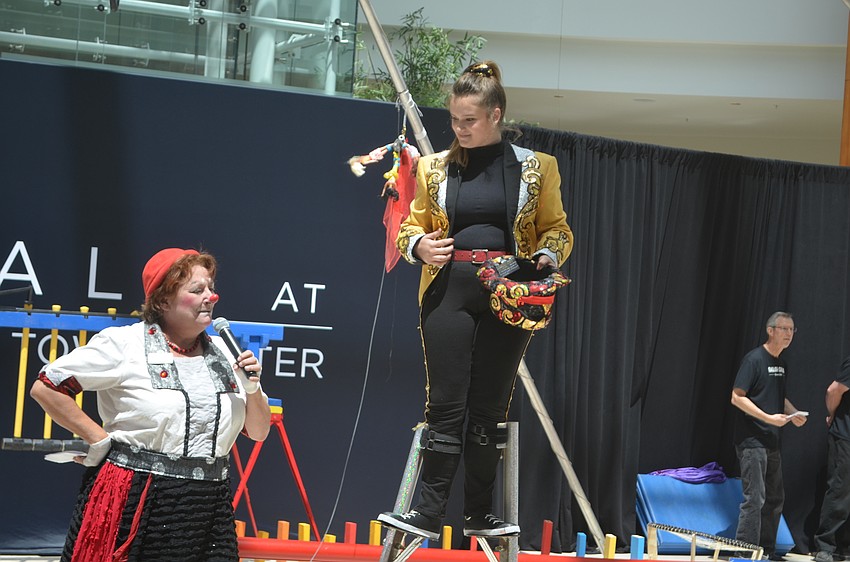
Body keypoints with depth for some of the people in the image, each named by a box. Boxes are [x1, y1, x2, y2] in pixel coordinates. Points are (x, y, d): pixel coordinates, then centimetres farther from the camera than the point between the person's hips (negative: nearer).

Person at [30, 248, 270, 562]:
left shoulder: (224, 354, 11)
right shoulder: (123, 344, -5)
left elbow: (258, 432, 16)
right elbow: (45, 388, -5)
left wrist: (252, 389, -2)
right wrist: (99, 439, -6)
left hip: (209, 507, 4)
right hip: (134, 504, -4)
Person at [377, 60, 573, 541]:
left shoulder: (536, 167, 5)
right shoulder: (435, 167, 9)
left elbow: (557, 228, 10)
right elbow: (411, 226, 14)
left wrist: (546, 257, -11)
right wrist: (420, 246, -8)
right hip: (449, 291, 1)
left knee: (490, 407, 4)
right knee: (446, 403, -5)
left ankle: (479, 514, 11)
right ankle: (430, 513, -3)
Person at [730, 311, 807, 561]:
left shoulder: (781, 364, 14)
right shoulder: (754, 359, -12)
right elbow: (737, 397, -16)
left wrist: (795, 413, 6)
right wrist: (769, 418, -21)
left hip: (772, 442, 9)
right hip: (752, 441, -9)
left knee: (775, 499, 13)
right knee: (755, 498, -11)